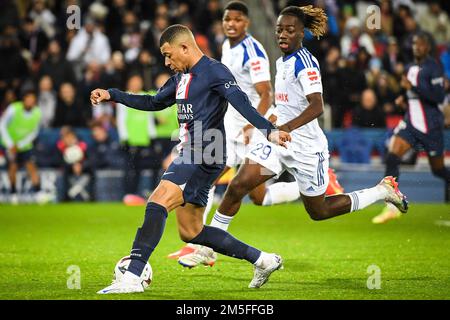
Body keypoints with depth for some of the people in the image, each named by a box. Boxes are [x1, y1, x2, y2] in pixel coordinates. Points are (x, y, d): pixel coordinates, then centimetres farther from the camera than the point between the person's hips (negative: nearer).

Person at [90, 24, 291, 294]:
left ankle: (132, 278, -26)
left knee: (158, 202, -23)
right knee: (190, 232, 12)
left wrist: (269, 130, -37)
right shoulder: (181, 78, 19)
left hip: (204, 158, -10)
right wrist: (112, 95, 29)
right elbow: (154, 103, 33)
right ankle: (262, 259, 18)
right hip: (189, 157, 10)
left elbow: (241, 102, -22)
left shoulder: (214, 71, -9)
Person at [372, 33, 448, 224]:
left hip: (430, 126, -6)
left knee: (438, 169, 6)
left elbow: (439, 97, -21)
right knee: (392, 158, -14)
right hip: (411, 122, 6)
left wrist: (412, 88, -23)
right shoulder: (411, 68, 12)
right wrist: (405, 98, 8)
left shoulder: (433, 68, -12)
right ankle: (392, 207, -13)